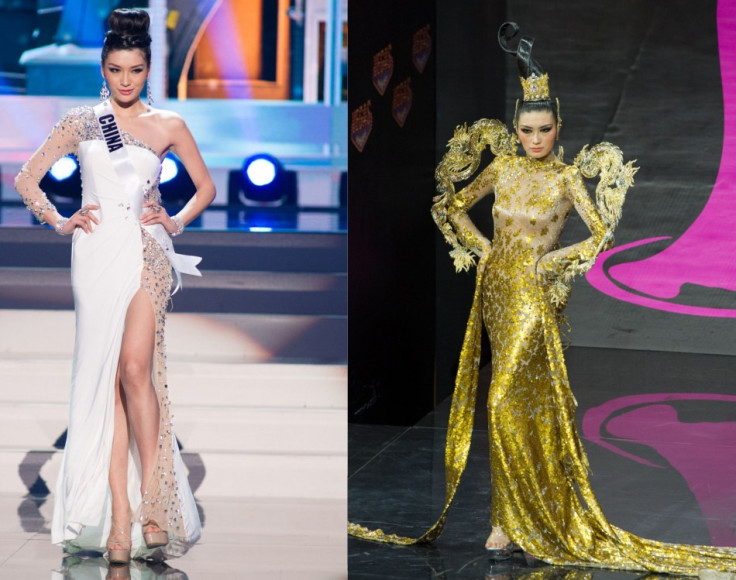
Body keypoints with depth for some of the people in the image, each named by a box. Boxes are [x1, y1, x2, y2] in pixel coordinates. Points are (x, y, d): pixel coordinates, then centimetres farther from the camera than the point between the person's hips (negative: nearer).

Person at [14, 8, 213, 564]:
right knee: (105, 378, -2)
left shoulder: (168, 126, 9)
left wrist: (175, 221, 5)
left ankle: (151, 499, -12)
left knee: (135, 367, -19)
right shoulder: (81, 123, 9)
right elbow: (26, 178, 14)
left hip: (146, 253, -1)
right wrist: (59, 222, 3)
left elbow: (206, 185, 20)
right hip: (97, 254, 1)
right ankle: (120, 517, -3)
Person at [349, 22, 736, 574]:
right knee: (527, 397, 12)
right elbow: (455, 207, 16)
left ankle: (509, 521, -8)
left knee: (505, 400, -12)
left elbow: (602, 234, -12)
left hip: (535, 295, -5)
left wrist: (552, 262, -10)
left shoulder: (569, 177, -5)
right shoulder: (503, 166, 6)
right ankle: (524, 504, 20)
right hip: (495, 287, 5)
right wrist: (482, 248, 5)